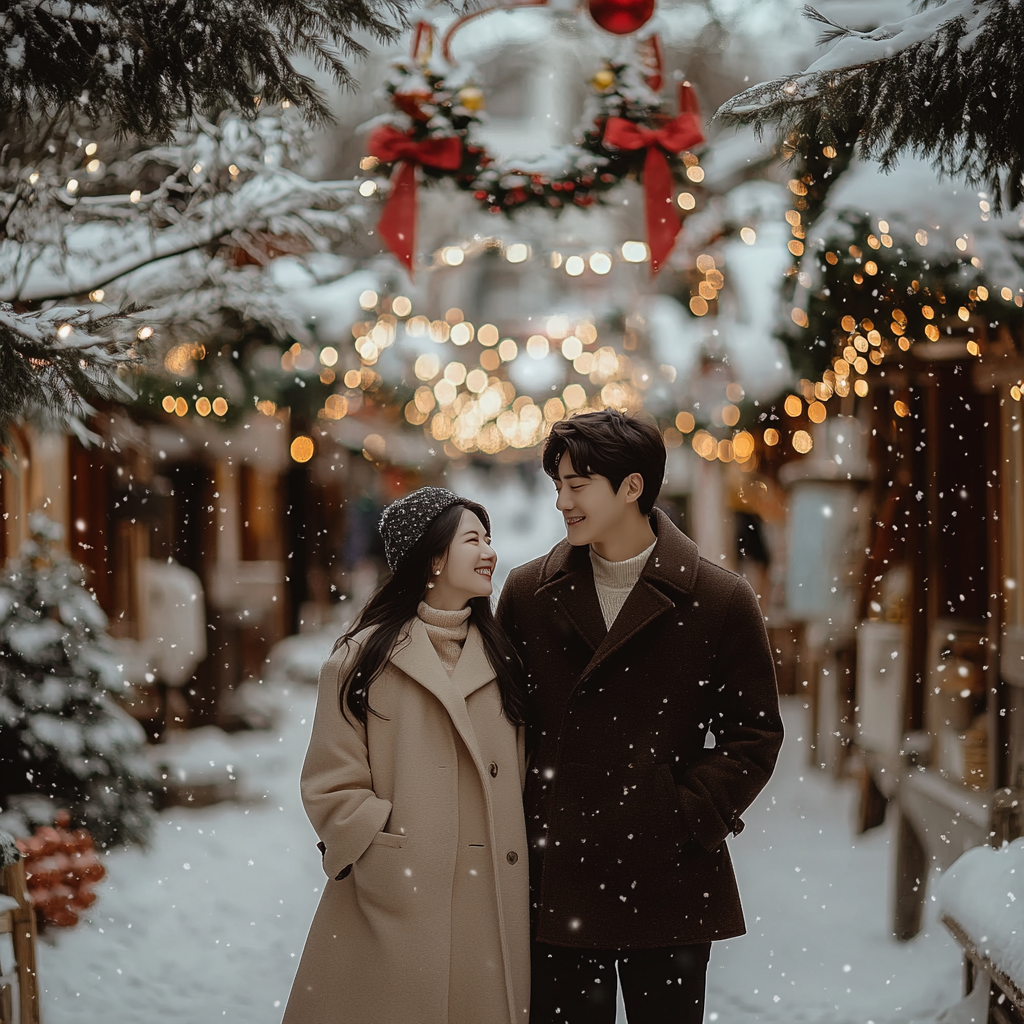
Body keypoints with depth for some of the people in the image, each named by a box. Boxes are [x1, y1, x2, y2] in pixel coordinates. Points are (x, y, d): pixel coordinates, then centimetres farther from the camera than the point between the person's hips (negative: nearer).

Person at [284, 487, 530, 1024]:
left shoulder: (500, 658, 12)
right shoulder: (363, 659, -2)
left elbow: (520, 777, 15)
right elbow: (331, 789, -4)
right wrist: (393, 867, -12)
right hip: (395, 909, -4)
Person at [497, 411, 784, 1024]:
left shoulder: (721, 601, -2)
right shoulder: (528, 593, 6)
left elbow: (755, 732, 1)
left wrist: (691, 818, -8)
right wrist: (516, 830, 3)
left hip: (668, 885, -2)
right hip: (556, 879, 2)